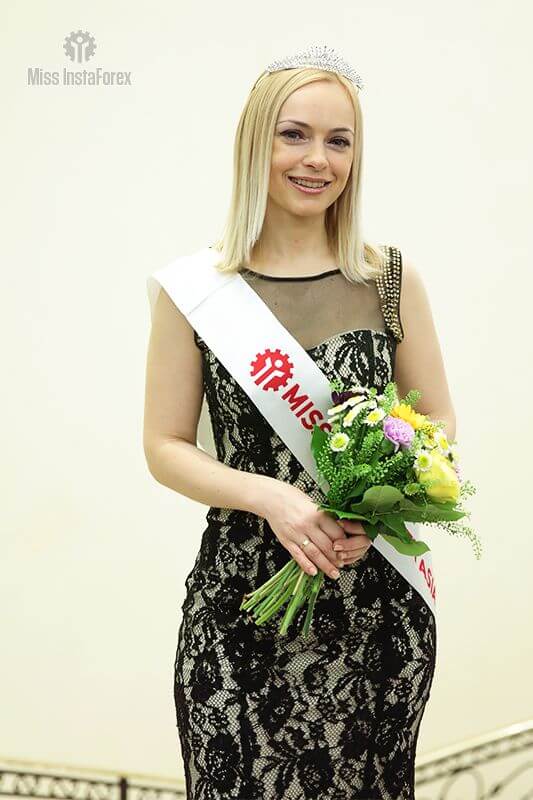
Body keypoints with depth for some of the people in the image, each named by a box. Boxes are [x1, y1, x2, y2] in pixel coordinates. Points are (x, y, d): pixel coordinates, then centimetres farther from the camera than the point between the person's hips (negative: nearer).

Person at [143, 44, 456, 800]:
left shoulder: (392, 279, 3)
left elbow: (440, 426, 8)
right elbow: (165, 447, 1)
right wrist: (270, 496, -16)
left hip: (380, 601, 2)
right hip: (241, 602, -1)